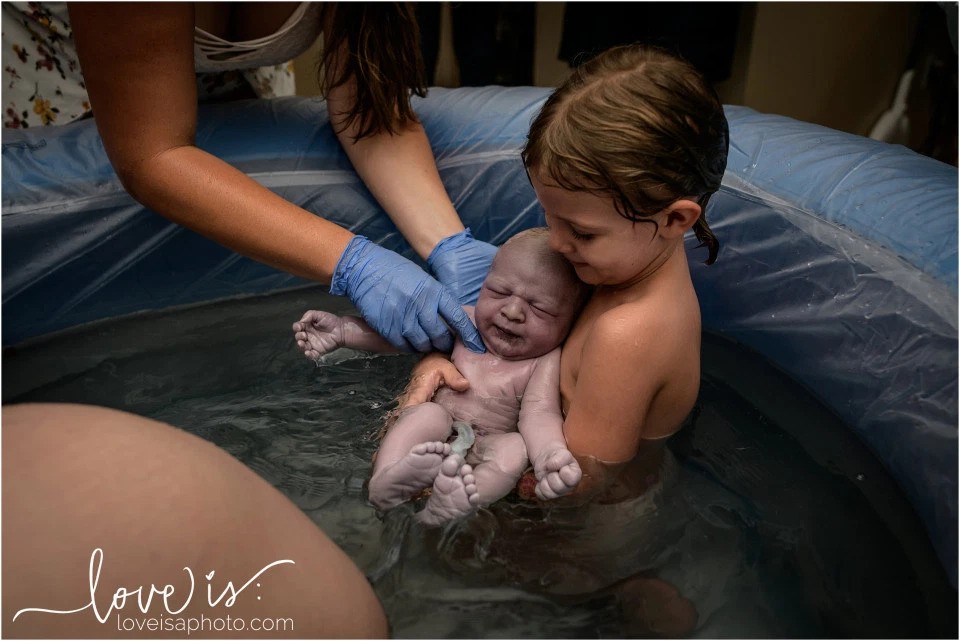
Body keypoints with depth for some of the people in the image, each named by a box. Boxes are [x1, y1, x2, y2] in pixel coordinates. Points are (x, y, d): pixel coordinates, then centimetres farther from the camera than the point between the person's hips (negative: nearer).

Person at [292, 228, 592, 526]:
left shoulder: (546, 362, -10)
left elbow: (539, 414, -25)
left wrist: (550, 455, -48)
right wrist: (342, 330, -1)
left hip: (485, 454, -2)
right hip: (424, 445, 3)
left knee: (515, 448, -31)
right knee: (428, 413, -27)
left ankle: (441, 510, -48)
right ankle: (384, 483, -44)